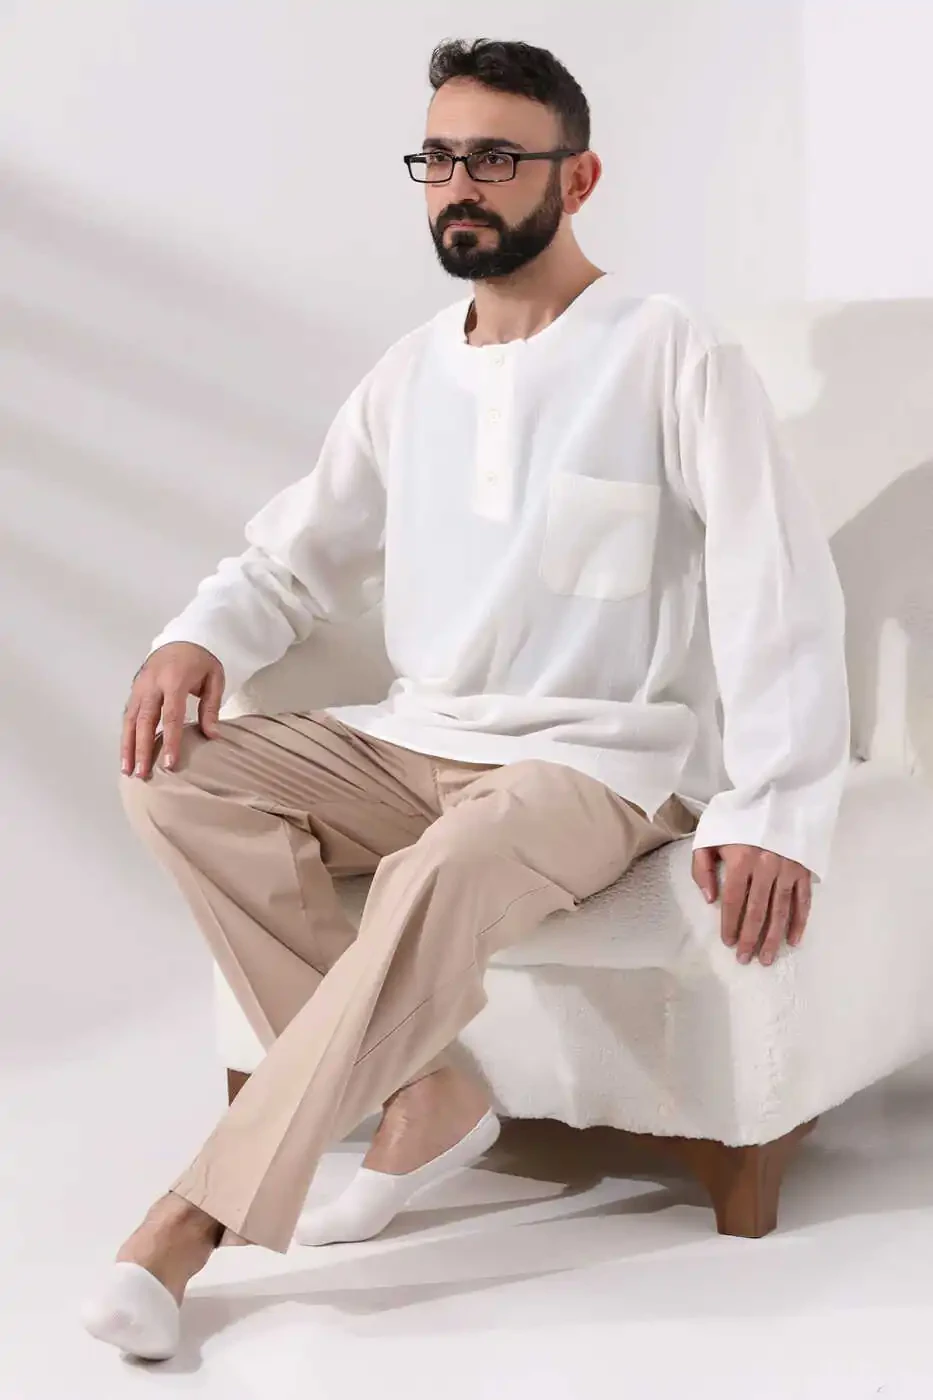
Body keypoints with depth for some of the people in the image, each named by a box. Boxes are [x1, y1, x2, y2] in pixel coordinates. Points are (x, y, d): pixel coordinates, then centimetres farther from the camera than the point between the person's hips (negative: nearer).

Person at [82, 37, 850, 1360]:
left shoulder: (674, 358, -6)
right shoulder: (409, 375, 11)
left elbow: (780, 590, -13)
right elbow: (293, 556, 17)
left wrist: (772, 811, -25)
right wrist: (199, 641, -7)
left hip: (597, 757, -6)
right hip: (414, 742, 6)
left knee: (439, 878, -37)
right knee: (179, 779, -17)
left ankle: (200, 1211, -27)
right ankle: (423, 1094, -16)